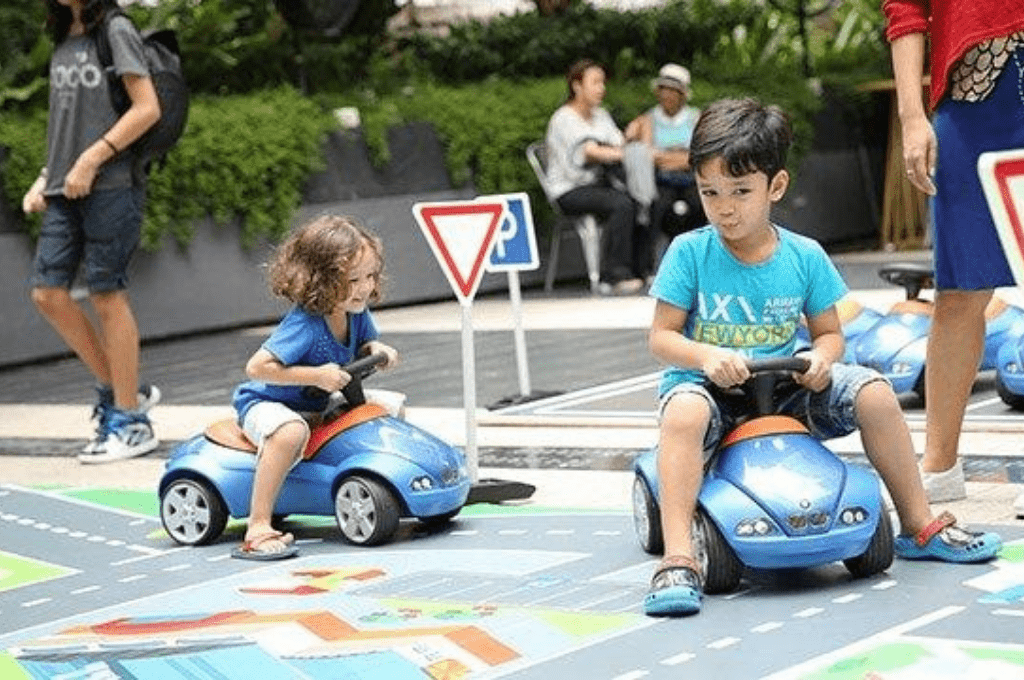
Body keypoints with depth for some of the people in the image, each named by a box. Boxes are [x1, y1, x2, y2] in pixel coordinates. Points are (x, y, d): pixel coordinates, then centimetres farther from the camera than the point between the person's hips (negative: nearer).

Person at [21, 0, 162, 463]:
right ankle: (118, 389, 15)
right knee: (47, 293, 2)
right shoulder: (61, 45, 18)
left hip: (111, 186, -7)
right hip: (66, 192, 7)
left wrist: (91, 161, -16)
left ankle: (131, 422, 4)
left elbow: (147, 109, -12)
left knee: (106, 296, -5)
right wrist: (44, 180, 10)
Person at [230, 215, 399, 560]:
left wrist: (376, 349, -10)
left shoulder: (356, 314, -6)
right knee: (291, 431, -43)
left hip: (318, 406, 8)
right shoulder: (304, 324, -30)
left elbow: (359, 348, 15)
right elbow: (256, 367, -33)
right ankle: (257, 529, -40)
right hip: (265, 403, -8)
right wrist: (317, 376, -34)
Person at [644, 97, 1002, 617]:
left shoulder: (804, 257, 0)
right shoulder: (689, 252, -8)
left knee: (874, 393, -15)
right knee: (684, 412, -37)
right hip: (711, 385, -3)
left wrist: (820, 358, -15)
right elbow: (661, 337, -6)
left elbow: (829, 331, 9)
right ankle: (677, 557, -39)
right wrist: (706, 356, -26)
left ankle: (919, 526, 2)